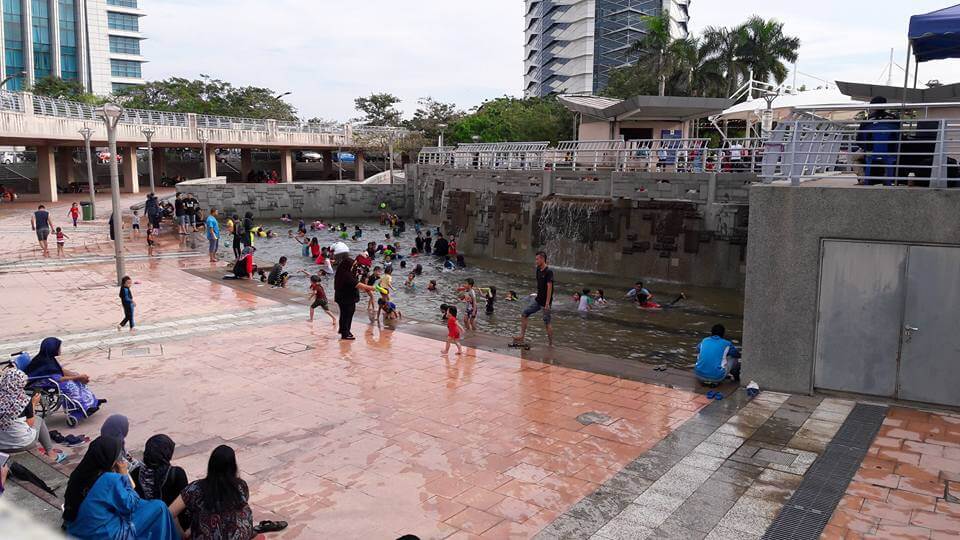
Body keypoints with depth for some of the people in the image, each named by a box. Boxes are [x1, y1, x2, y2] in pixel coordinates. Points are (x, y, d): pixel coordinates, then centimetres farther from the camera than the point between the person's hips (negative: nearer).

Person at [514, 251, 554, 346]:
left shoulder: (549, 271, -17)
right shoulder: (538, 270, 8)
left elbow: (549, 287, -21)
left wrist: (547, 303, -23)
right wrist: (537, 295, 16)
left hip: (545, 302, -8)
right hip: (538, 299, 8)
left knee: (547, 323, -2)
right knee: (524, 314, 5)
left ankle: (550, 343, 10)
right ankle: (521, 337, 9)